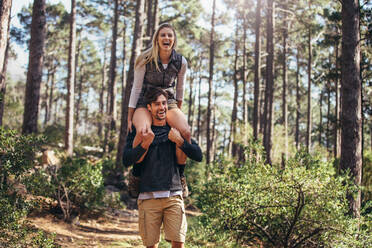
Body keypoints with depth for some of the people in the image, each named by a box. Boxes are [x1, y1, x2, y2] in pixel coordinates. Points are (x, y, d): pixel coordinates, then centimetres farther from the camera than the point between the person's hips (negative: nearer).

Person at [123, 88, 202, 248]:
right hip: (148, 197, -1)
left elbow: (198, 155, 6)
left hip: (173, 195, 1)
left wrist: (179, 141, -8)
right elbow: (126, 160, -1)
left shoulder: (176, 130, 14)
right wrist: (145, 144, -15)